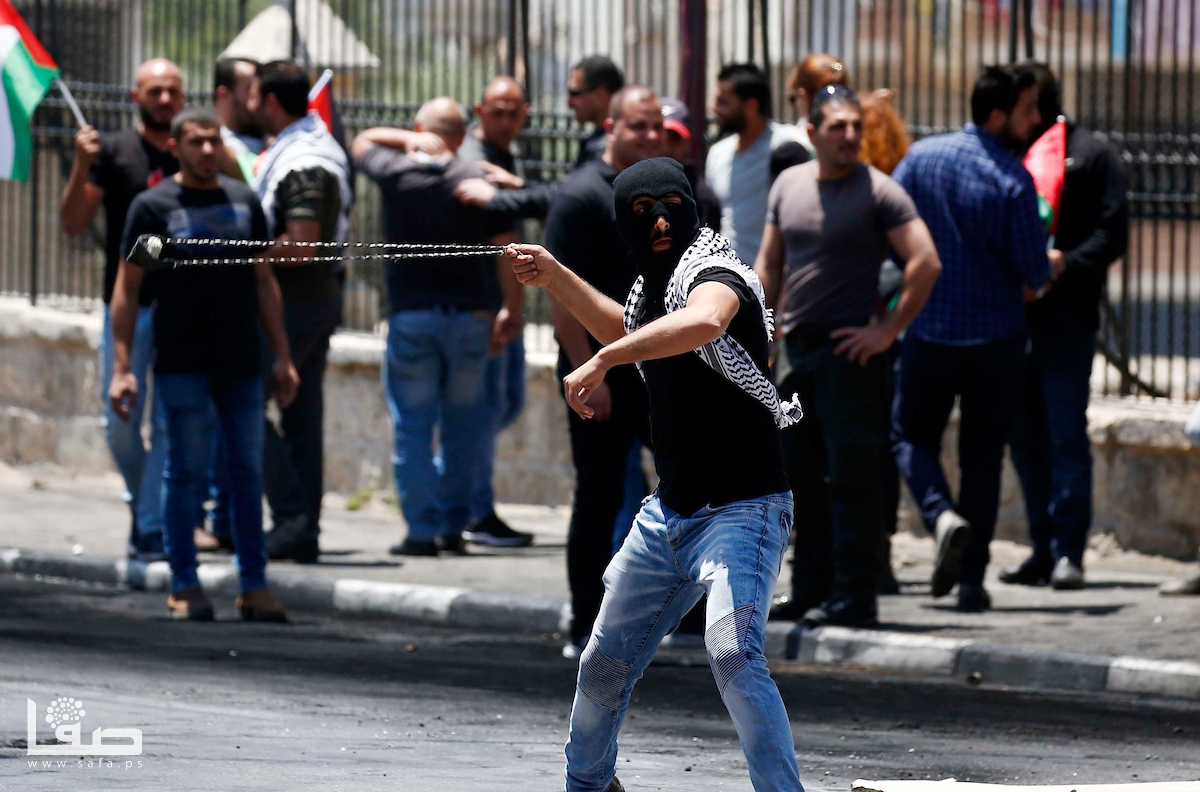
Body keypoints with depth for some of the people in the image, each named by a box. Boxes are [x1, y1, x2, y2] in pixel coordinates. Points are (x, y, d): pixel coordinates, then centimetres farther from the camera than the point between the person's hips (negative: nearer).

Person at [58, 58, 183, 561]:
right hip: (127, 304, 0)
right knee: (120, 419, 1)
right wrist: (81, 167, -15)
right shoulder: (113, 151, 3)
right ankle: (142, 499, 26)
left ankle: (152, 527, -2)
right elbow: (73, 223, 1)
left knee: (171, 424, -5)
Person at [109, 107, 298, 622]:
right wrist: (121, 367, -8)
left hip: (241, 365, 4)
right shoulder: (153, 206, 0)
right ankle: (184, 588, 5)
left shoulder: (244, 202, 11)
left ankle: (254, 585, 10)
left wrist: (282, 356, 11)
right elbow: (127, 289, -1)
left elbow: (264, 282, 16)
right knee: (186, 473, -1)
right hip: (182, 364, -4)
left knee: (248, 472, 5)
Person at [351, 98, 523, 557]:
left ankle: (423, 530, -3)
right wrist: (512, 311, 1)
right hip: (469, 314, 1)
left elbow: (363, 142, 18)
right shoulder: (475, 184, -4)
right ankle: (454, 525, 11)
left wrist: (413, 142, 9)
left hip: (410, 315, -1)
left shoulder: (395, 175, -3)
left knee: (413, 425, 3)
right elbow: (507, 249, -6)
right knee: (464, 424, 12)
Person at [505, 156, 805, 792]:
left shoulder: (715, 274, -16)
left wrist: (602, 361, -45)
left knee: (733, 655, -29)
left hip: (742, 510, -9)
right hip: (667, 514, 9)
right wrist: (555, 279, 27)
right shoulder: (654, 286, 9)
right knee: (605, 662, 18)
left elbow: (704, 322, -42)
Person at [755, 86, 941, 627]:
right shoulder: (789, 184, 11)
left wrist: (889, 331, -14)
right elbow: (769, 262, 19)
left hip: (849, 352, -7)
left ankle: (853, 598, -5)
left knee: (851, 478, -6)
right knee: (800, 476, 10)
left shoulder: (877, 192, -8)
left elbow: (926, 262, -13)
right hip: (796, 349, 7)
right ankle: (810, 591, 19)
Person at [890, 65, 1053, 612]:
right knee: (982, 456, 8)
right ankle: (971, 581, 6)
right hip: (996, 334, -1)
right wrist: (1045, 272, 12)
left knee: (911, 436, 17)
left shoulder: (921, 157, -4)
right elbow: (1033, 269, -12)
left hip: (929, 327, 2)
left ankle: (943, 515, -12)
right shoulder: (1012, 179, -14)